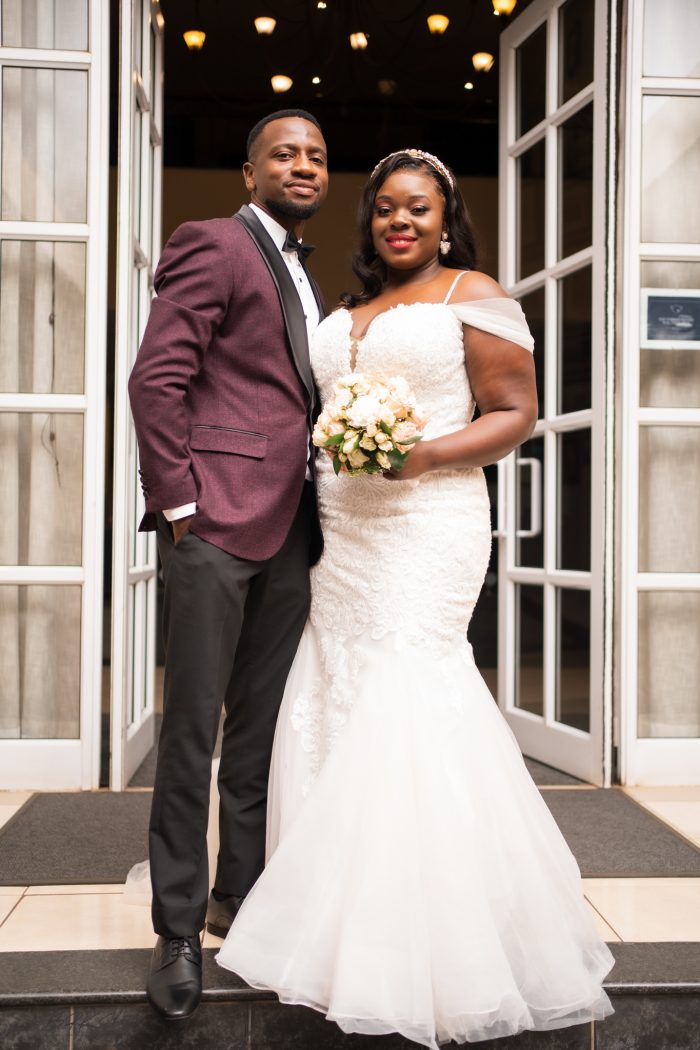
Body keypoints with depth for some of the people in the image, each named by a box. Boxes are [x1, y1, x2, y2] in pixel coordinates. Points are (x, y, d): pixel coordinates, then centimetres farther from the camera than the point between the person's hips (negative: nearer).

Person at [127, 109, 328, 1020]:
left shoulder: (305, 278, 22)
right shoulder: (213, 244, -2)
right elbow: (157, 379, -11)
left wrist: (319, 516, 12)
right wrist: (178, 502, -14)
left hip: (290, 530, 8)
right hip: (217, 521, -8)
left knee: (261, 728, 13)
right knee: (193, 727, -2)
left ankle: (239, 893, 27)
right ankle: (178, 930, 10)